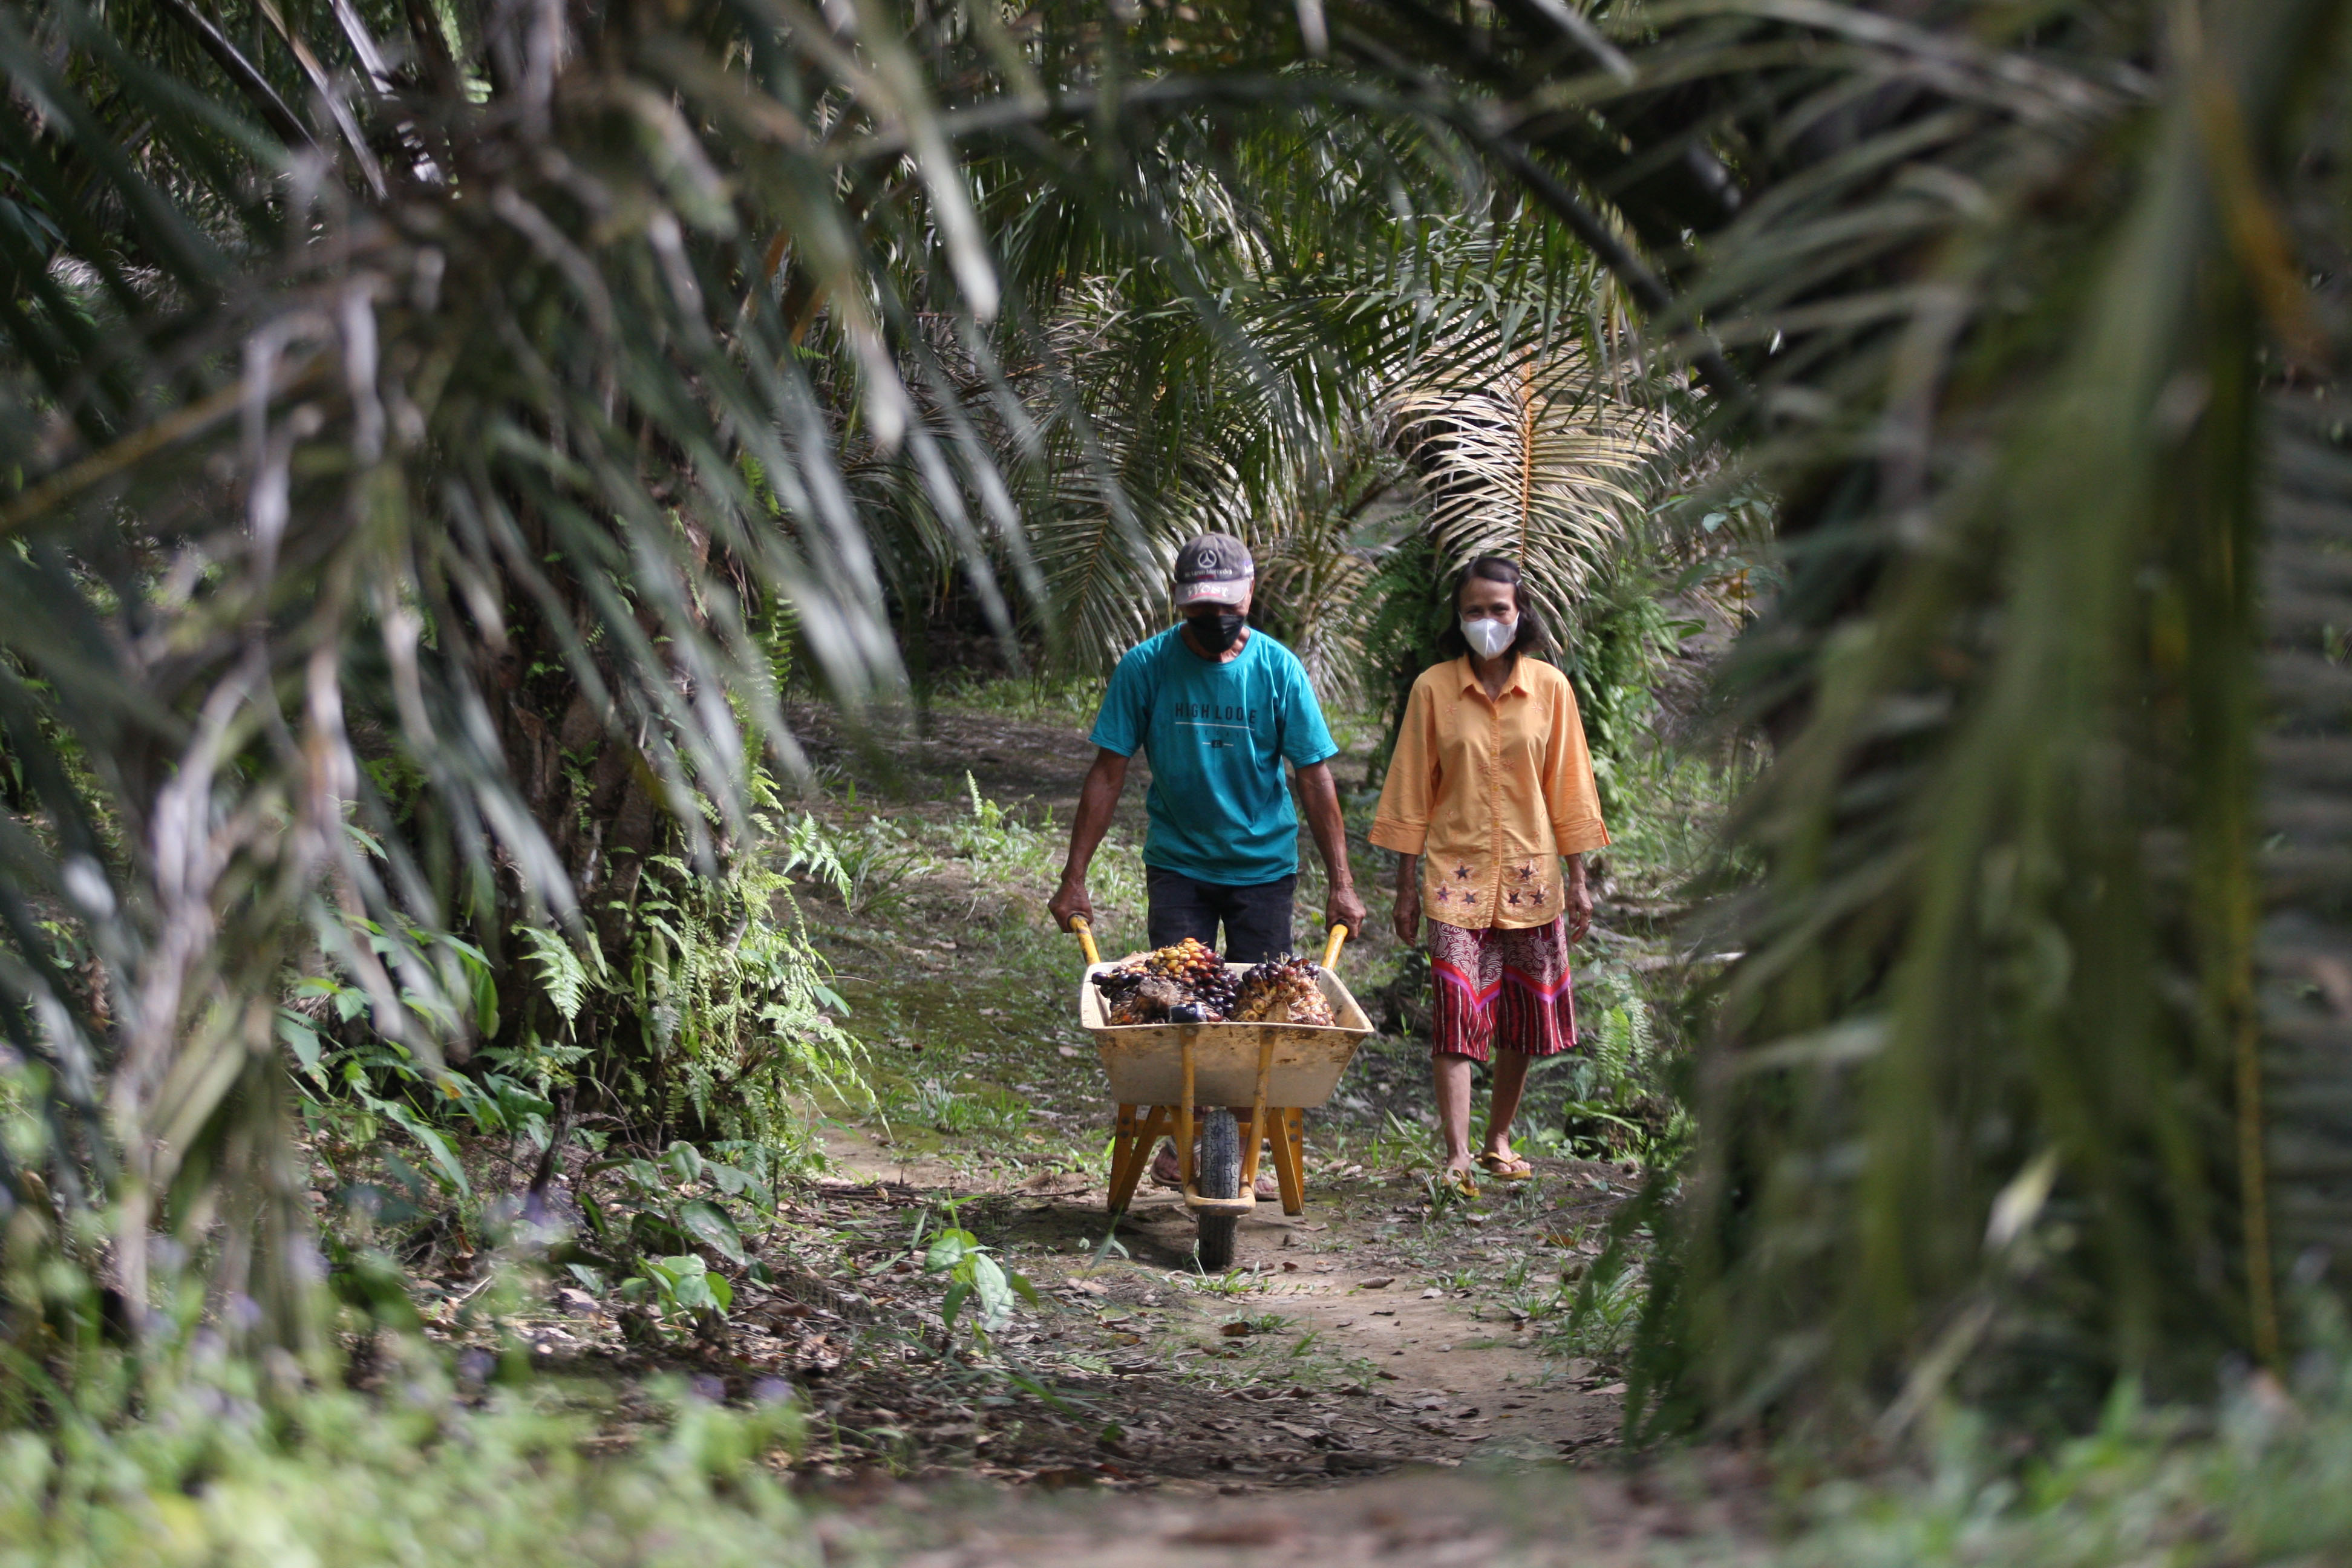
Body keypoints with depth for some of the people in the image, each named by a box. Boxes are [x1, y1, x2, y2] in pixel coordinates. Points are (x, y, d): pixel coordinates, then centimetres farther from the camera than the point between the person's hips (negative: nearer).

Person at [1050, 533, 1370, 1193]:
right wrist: (1074, 878, -7)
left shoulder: (1278, 669, -7)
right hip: (1179, 861, 0)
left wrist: (1341, 884, -6)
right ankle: (1177, 1138, 8)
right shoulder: (1147, 666, -8)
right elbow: (1108, 774, -5)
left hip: (1264, 864, 0)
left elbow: (1315, 778, -4)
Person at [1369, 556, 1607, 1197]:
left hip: (1530, 876, 2)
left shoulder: (1549, 688, 3)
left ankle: (1498, 1139, 24)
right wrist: (1406, 886, 2)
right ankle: (1456, 1157, -16)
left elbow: (1567, 788, 8)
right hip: (1456, 874, -2)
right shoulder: (1433, 689, -1)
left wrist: (1578, 878, 6)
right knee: (1457, 1011, -13)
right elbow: (1412, 791, 3)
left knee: (1523, 1018, 7)